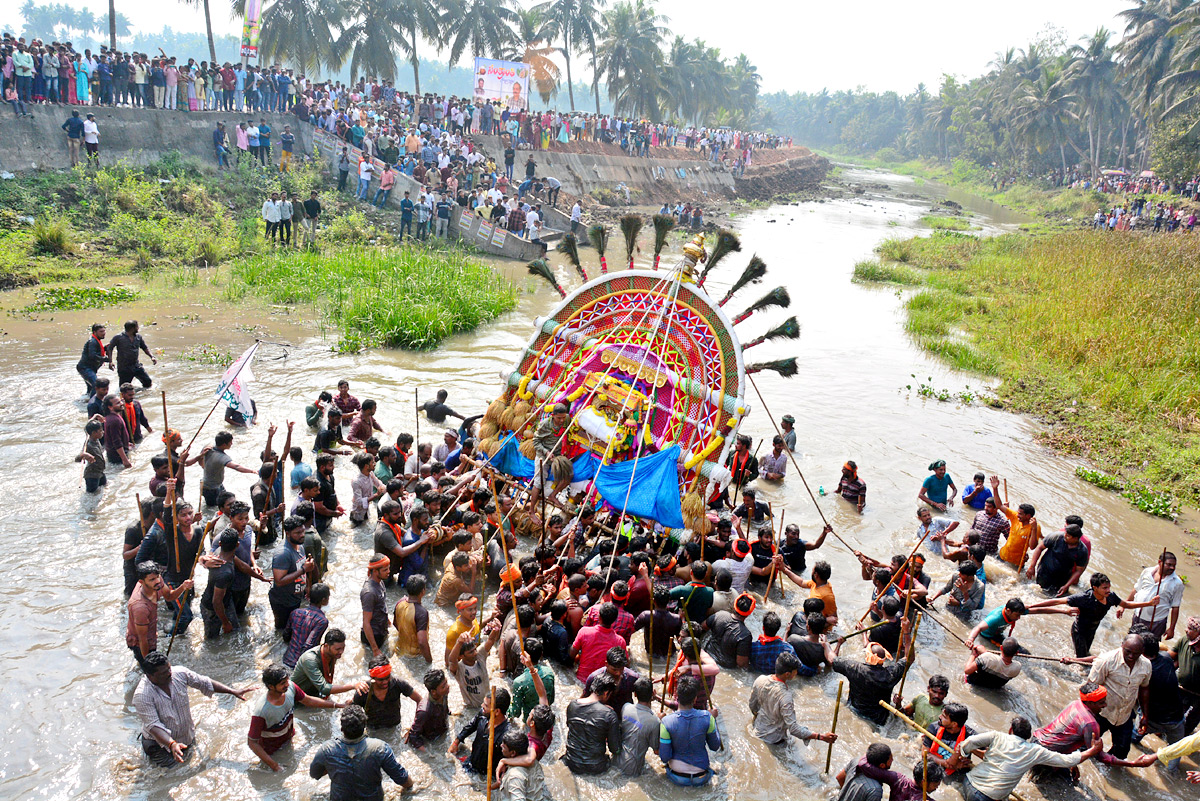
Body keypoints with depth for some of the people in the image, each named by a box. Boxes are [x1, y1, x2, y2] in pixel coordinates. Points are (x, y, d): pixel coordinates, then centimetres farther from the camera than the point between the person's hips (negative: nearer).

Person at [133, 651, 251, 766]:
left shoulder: (180, 673, -17)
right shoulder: (142, 695, -29)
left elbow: (205, 683, -5)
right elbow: (153, 725, -31)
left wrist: (234, 692, -9)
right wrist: (172, 744, -45)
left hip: (187, 734, 5)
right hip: (161, 741, -5)